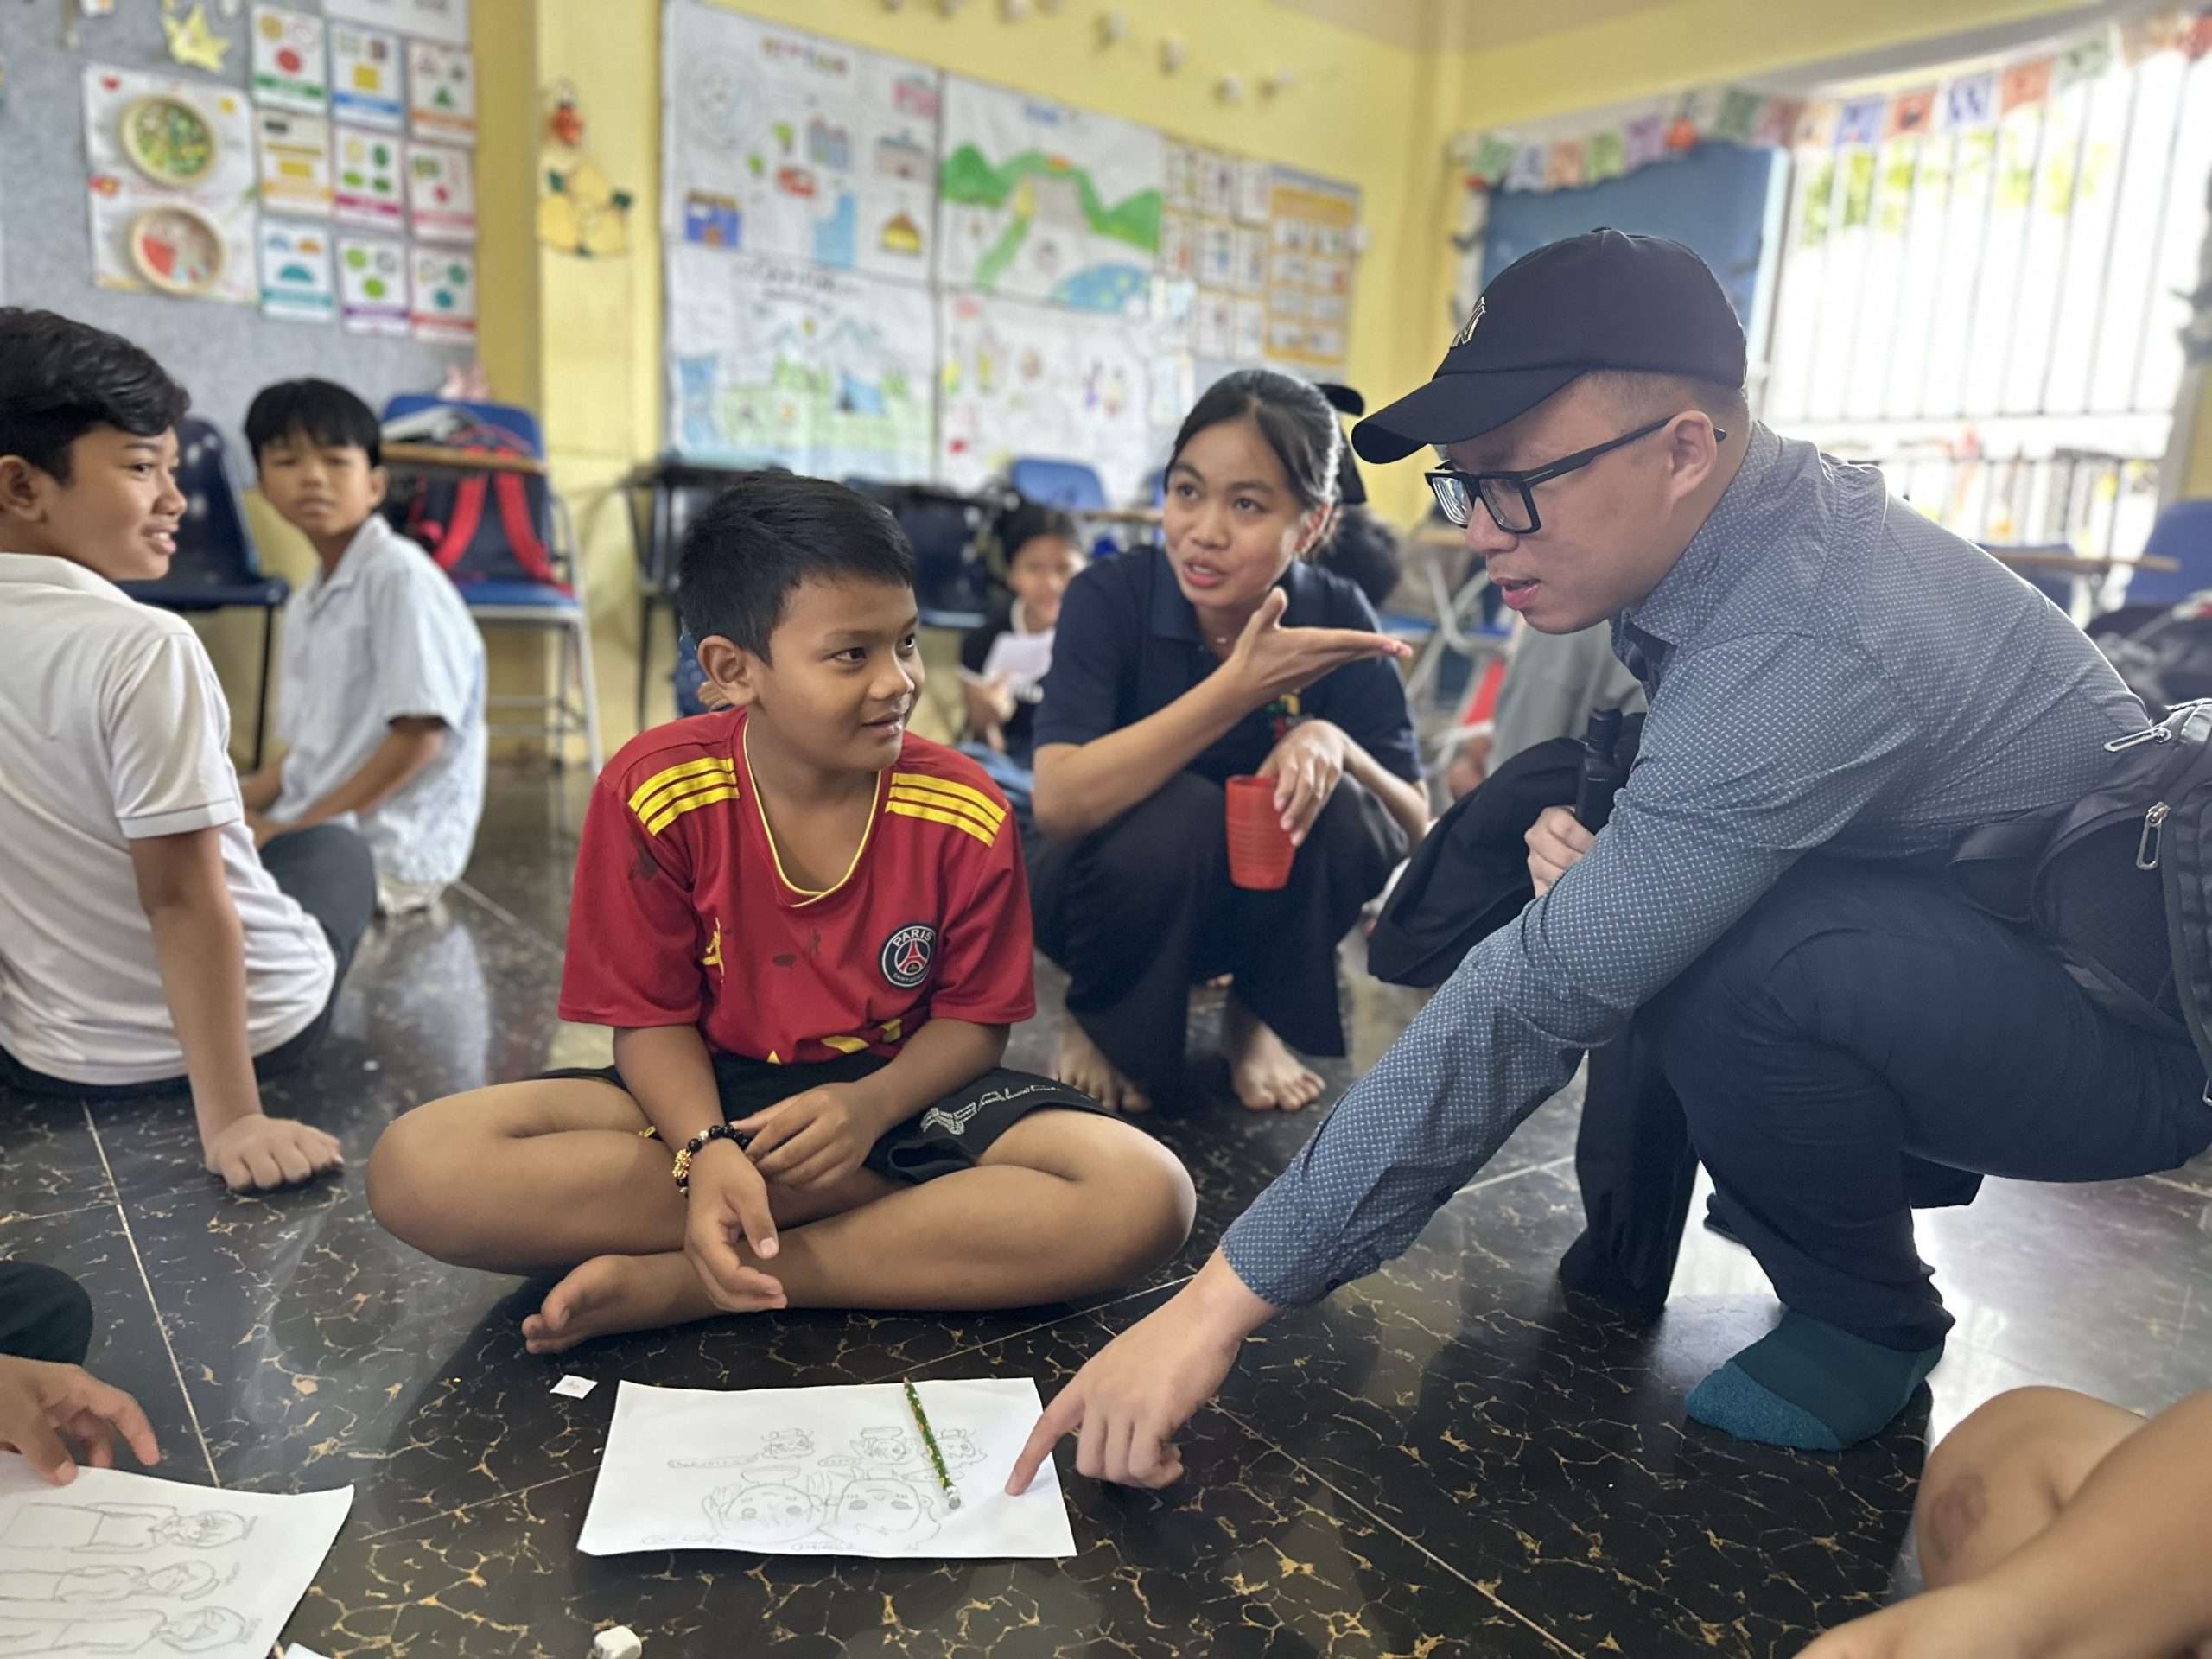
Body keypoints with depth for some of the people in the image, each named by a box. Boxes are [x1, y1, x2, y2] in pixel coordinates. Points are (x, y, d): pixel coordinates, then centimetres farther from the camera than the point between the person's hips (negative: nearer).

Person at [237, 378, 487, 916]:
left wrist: (300, 828, -15)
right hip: (315, 828, 9)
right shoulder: (306, 604, 13)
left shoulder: (399, 575, -13)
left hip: (385, 849, -9)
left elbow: (420, 736, -18)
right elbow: (315, 748, 17)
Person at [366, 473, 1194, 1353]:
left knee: (1147, 1194, -27)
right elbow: (653, 1016, -7)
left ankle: (674, 1286, -23)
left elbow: (973, 1016, -4)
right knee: (418, 1166, -25)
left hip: (898, 1091, 0)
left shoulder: (965, 813, -13)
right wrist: (708, 1150, -27)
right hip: (712, 1091, 0)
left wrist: (872, 1106, -24)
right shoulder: (653, 792, -14)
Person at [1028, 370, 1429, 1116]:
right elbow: (1058, 803, -35)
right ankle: (1100, 1021, -3)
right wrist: (1239, 687, -39)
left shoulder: (1338, 618, -13)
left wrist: (1334, 742, -33)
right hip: (1109, 887, -2)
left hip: (1258, 898, 2)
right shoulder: (1110, 597, -20)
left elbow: (1413, 828, -12)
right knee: (1177, 810, -34)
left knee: (1338, 808, -27)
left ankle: (1258, 1016, 1)